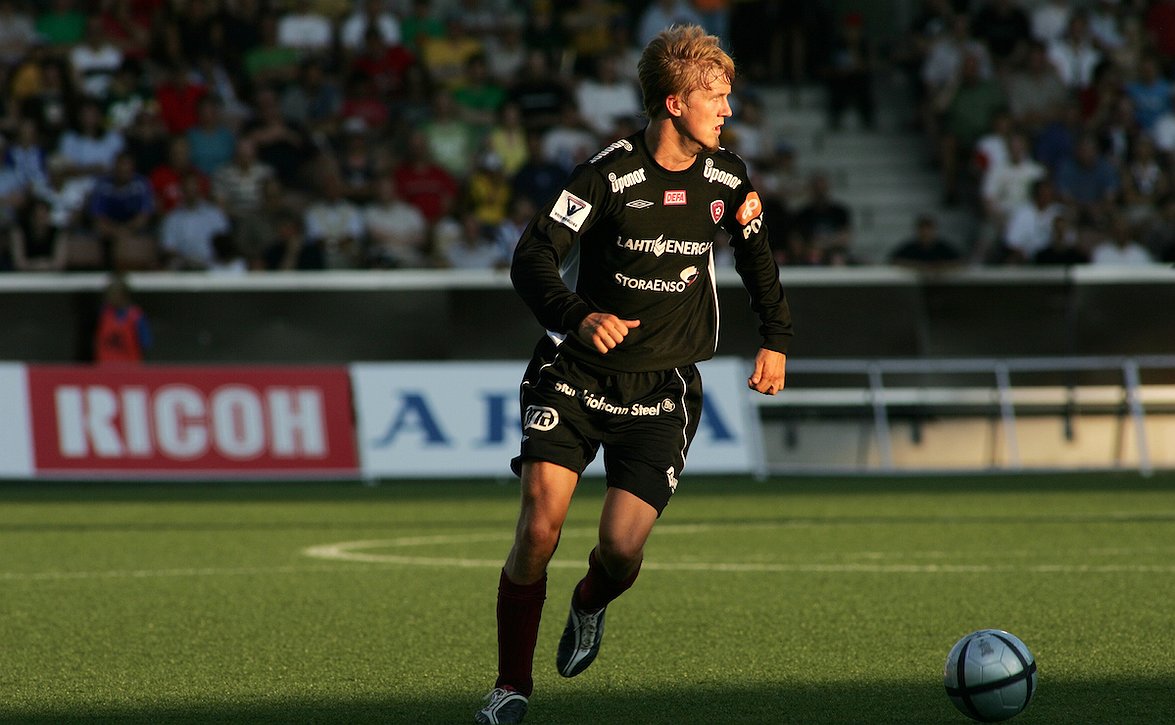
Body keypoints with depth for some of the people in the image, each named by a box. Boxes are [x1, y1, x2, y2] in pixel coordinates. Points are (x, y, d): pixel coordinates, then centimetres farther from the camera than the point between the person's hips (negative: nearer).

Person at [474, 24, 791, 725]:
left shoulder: (727, 178, 1)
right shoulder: (610, 173, -13)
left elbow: (757, 250, 22)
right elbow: (532, 258, -20)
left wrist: (776, 338, 19)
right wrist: (579, 317, -36)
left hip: (662, 391, 2)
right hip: (576, 376, -2)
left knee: (622, 547, -13)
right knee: (540, 527, -16)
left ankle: (590, 605, 25)